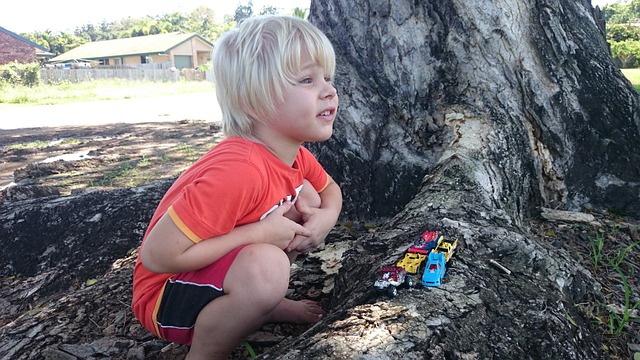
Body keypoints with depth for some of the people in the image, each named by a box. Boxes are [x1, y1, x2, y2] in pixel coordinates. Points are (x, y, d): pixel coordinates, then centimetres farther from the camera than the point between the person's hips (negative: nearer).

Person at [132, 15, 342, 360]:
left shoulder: (295, 154, -8)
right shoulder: (239, 170, -35)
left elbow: (330, 190, 11)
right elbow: (157, 255, -34)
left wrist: (325, 218, -13)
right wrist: (261, 233, -29)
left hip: (218, 266, 8)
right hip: (166, 294, -7)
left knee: (305, 196, 1)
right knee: (267, 267, -36)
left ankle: (259, 300, 12)